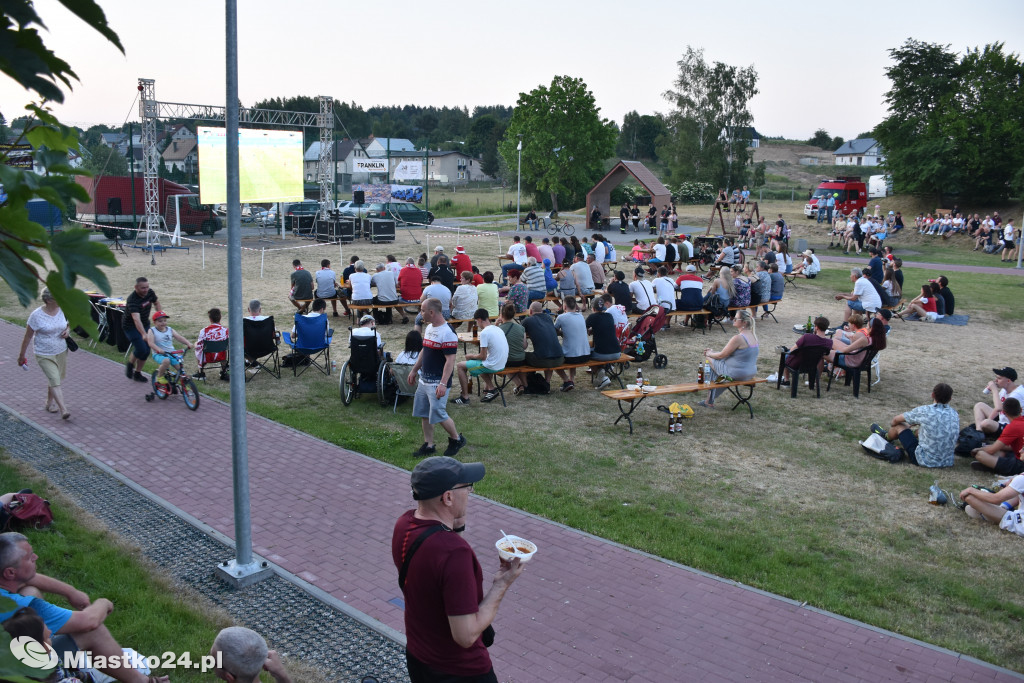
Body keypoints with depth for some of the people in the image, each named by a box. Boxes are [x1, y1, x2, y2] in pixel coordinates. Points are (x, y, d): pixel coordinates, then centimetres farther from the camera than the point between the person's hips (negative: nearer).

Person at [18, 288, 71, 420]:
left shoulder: (62, 310, -3)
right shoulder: (36, 315, -17)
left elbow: (68, 324, 18)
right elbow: (27, 337, -8)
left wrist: (68, 330, -6)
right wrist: (21, 355, -1)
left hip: (61, 352, 5)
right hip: (44, 355, -5)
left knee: (54, 380, 18)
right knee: (55, 381, -12)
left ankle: (50, 403, 38)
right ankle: (63, 410, -15)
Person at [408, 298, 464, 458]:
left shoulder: (447, 333, -20)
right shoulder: (429, 328, 9)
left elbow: (450, 361, -23)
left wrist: (443, 384, -27)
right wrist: (414, 370, 24)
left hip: (437, 382, -9)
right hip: (424, 379, 9)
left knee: (438, 414, -5)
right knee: (423, 414, 11)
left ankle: (456, 439, 17)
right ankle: (428, 445, 23)